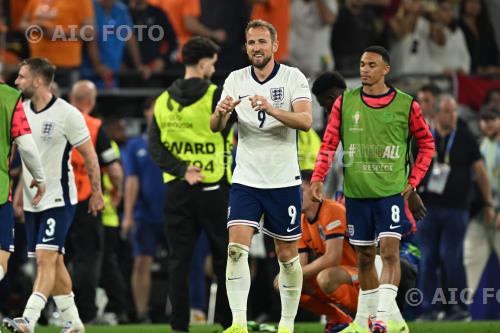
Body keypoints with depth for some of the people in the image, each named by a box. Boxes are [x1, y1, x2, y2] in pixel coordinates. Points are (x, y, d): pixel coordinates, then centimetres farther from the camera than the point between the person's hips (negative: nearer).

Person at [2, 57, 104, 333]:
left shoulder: (67, 114, -12)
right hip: (32, 201, 7)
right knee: (53, 262, 10)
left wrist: (96, 193, -2)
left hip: (58, 199, -7)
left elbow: (89, 155, -5)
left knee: (46, 258, -16)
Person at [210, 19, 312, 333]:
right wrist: (221, 112, -26)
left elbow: (306, 121, -19)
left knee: (287, 255, 6)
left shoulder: (293, 77, -5)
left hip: (284, 180, -1)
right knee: (237, 248, -15)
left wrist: (271, 109, -35)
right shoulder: (236, 79, 3)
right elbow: (215, 127, -2)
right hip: (245, 180, 2)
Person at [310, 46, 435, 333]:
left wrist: (413, 180, 2)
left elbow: (427, 143, 9)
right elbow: (329, 143, 6)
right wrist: (318, 177, -7)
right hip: (356, 192, 3)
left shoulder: (406, 105, -1)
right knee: (365, 256, 10)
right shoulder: (345, 102, 4)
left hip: (391, 191, -3)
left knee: (390, 250, -16)